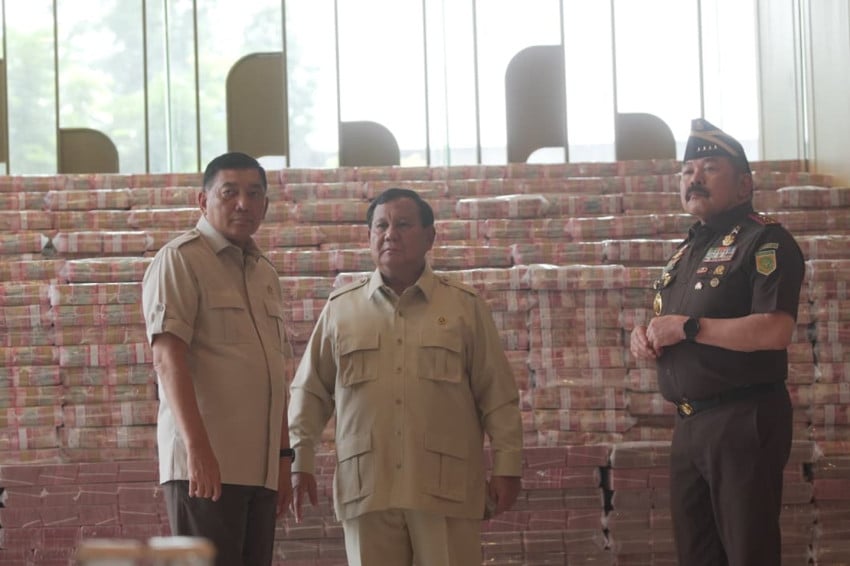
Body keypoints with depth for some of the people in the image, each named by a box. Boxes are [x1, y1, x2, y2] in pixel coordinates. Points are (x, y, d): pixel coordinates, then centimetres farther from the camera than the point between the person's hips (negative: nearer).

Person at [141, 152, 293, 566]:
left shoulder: (265, 274, 21)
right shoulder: (180, 260, -3)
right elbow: (167, 357, -14)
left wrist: (283, 455, 20)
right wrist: (197, 446, -23)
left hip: (260, 468, 7)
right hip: (204, 465, -7)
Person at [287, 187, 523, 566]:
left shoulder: (465, 307, 7)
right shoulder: (340, 308, 11)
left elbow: (497, 396, 6)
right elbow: (310, 391, 13)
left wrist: (506, 466, 1)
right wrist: (299, 461, 6)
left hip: (446, 489, -1)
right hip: (366, 488, 2)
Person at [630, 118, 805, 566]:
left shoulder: (764, 241, -10)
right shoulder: (687, 251, 18)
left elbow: (774, 331, -24)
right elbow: (668, 335, 28)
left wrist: (688, 327, -19)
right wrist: (644, 339, 3)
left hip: (744, 422, -9)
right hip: (689, 425, 9)